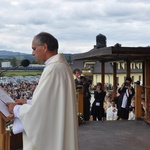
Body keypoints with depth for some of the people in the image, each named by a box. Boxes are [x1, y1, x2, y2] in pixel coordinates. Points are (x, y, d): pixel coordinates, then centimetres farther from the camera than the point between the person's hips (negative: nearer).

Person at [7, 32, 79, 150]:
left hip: (51, 137, -9)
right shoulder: (61, 66, 10)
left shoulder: (53, 69, -21)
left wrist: (16, 109, -5)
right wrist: (25, 104, 12)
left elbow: (38, 109, -22)